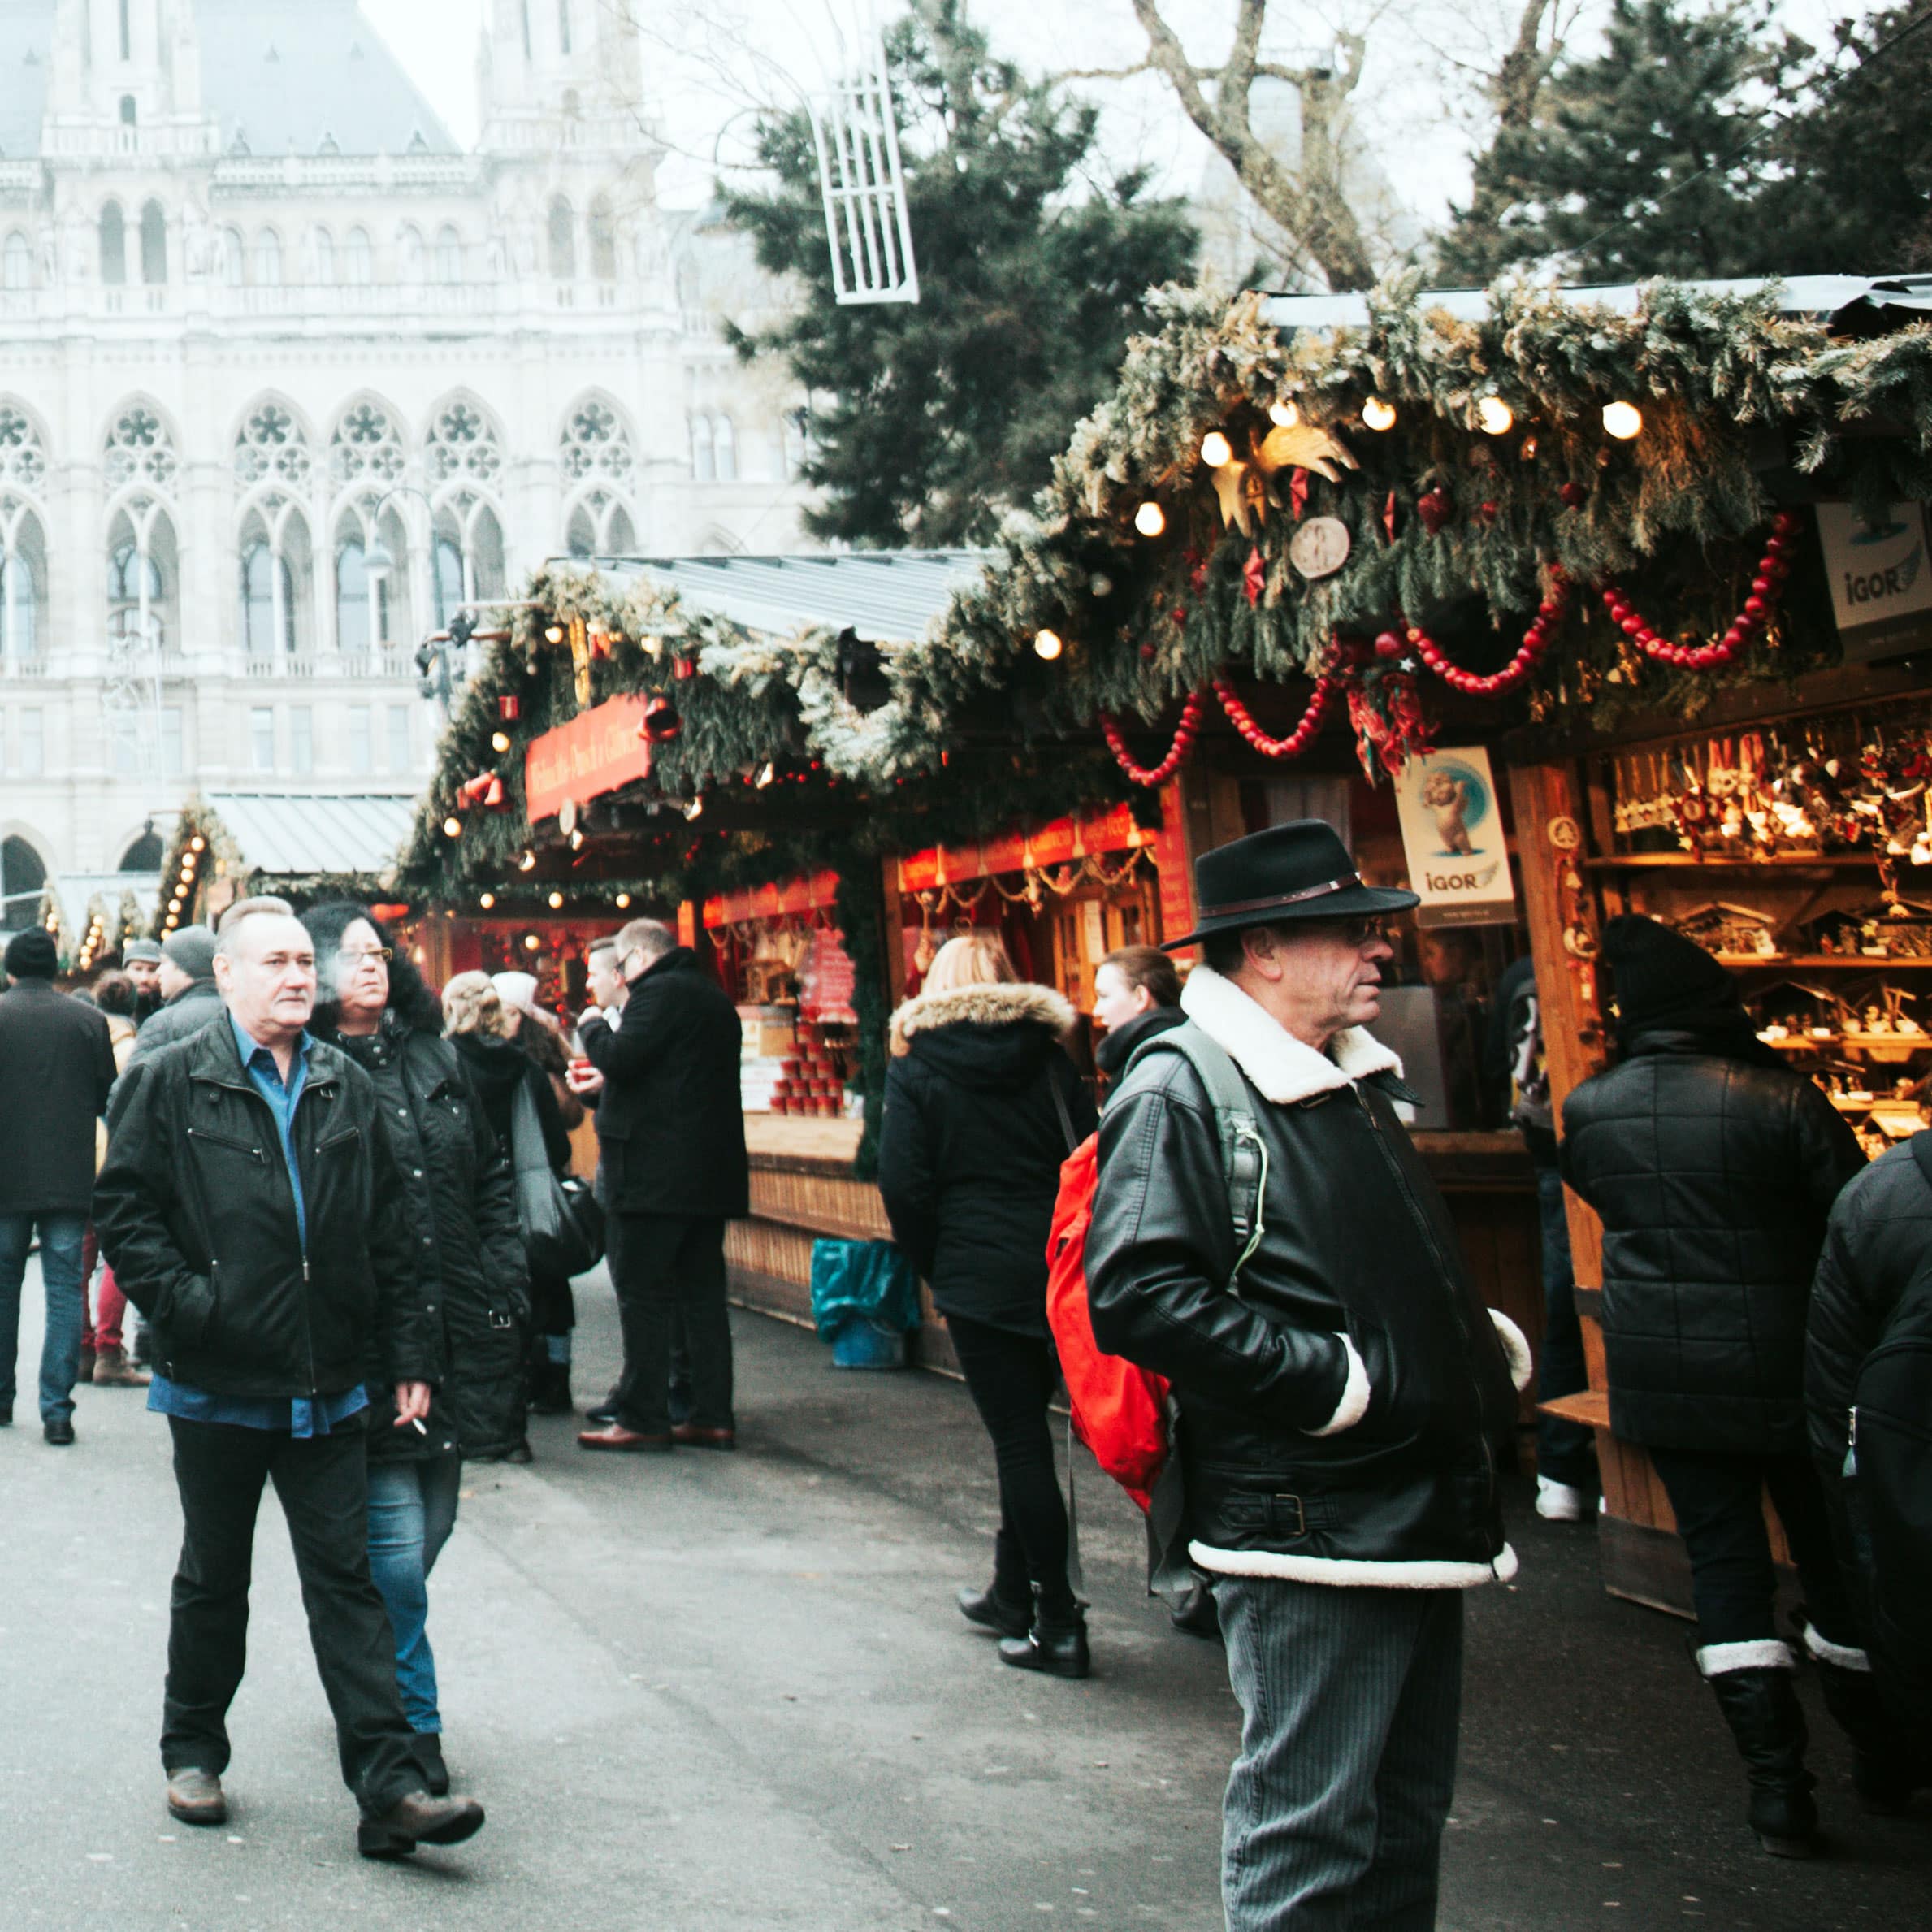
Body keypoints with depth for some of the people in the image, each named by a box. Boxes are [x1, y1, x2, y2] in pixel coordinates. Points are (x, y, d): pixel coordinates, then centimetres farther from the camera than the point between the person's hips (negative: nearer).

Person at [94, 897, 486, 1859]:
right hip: (216, 1383, -2)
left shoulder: (348, 1090, 8)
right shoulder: (169, 1083, -3)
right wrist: (185, 1302, -15)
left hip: (328, 1387, 2)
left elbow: (392, 1236, 10)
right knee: (213, 1581, 14)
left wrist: (409, 1357, 7)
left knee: (347, 1582, 1)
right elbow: (123, 1209, -4)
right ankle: (193, 1752, 32)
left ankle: (389, 1789, 0)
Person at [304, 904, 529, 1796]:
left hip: (455, 1328, 7)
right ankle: (413, 1727, 5)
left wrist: (505, 1286, 10)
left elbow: (494, 1176, 19)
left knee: (430, 1525, 13)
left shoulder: (435, 1062, 13)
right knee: (394, 1536, -7)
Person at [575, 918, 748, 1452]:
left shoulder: (659, 992, -11)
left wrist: (592, 1025, -1)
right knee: (703, 1294, 9)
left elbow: (619, 1060, -20)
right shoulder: (713, 996, 19)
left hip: (656, 1173, -9)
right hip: (711, 1173, 9)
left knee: (642, 1295, -4)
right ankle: (713, 1416, 10)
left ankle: (643, 1418, -4)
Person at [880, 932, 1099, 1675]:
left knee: (1019, 1439, -1)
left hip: (980, 1274, -4)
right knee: (1025, 1429, 17)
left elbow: (902, 1183, -7)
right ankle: (1013, 1593, 29)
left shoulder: (917, 1068, -1)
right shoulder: (1048, 1059, 7)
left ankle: (1057, 1624, 0)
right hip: (1059, 1270, 4)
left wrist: (934, 1265, 5)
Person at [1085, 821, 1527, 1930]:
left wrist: (1487, 1343, 11)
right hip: (1308, 1529, -9)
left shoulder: (1360, 1080, 17)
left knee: (1406, 1815, 17)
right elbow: (1139, 1296, -24)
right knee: (1309, 1837, -2)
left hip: (1419, 1513, 9)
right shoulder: (1180, 1092, -13)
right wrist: (1331, 1381, -22)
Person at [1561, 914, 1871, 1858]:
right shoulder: (1780, 1100, -16)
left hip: (1659, 1376, 3)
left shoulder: (1589, 1109, -4)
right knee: (1833, 1551, 13)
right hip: (1780, 1368, -2)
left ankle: (1776, 1779, 3)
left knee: (1722, 1558, 8)